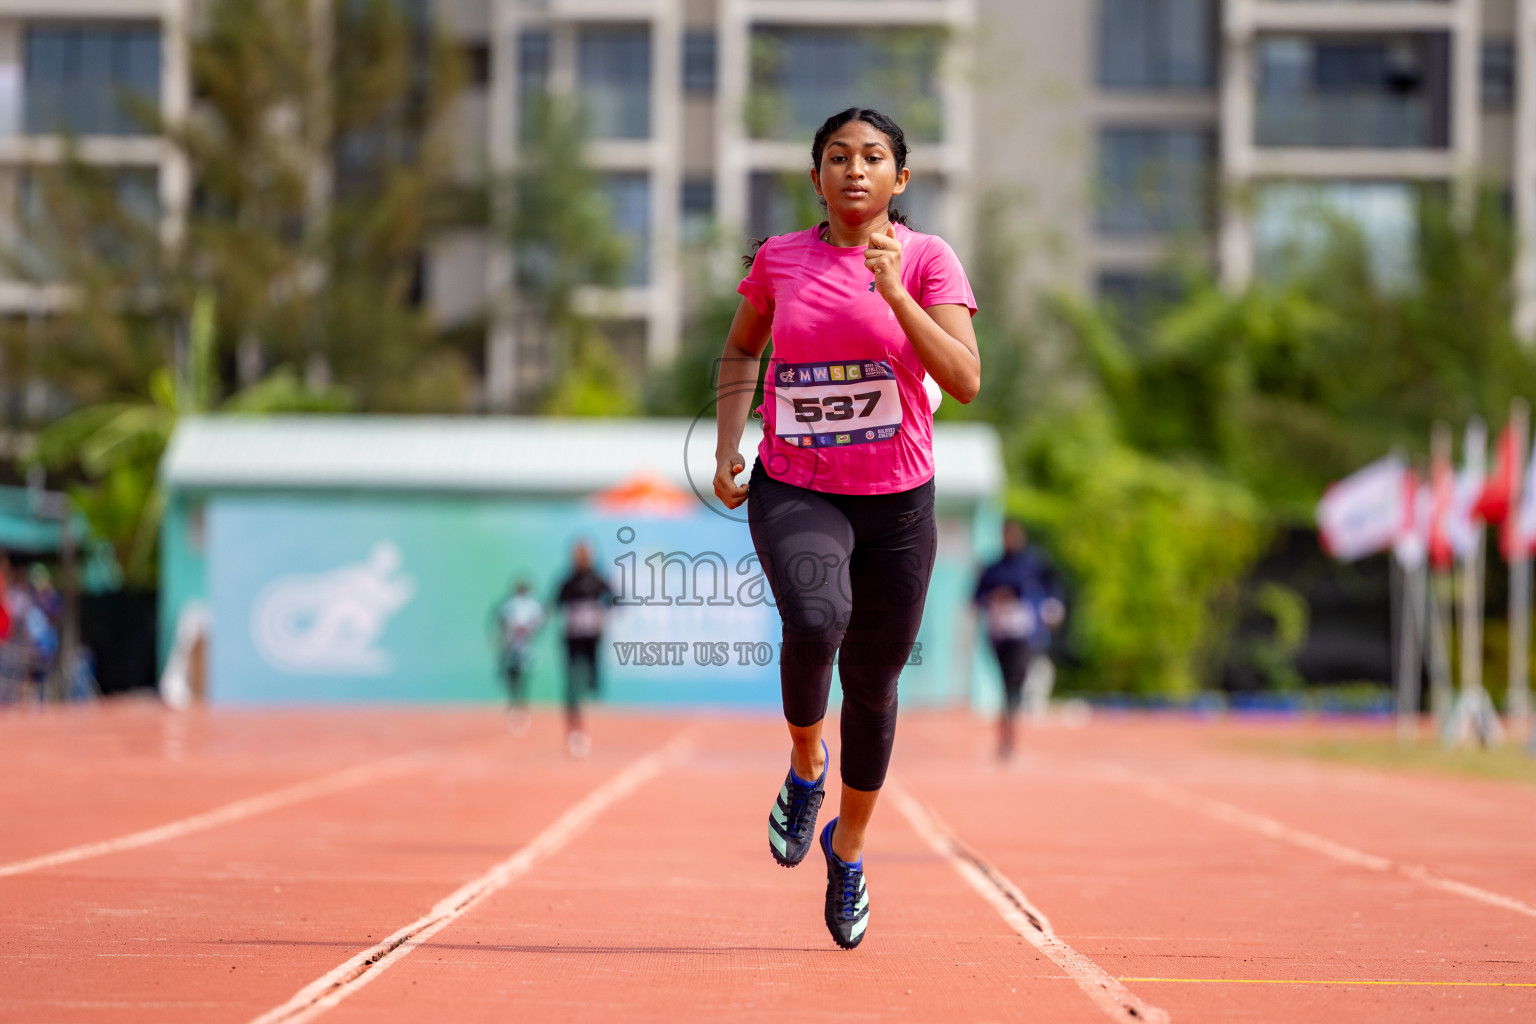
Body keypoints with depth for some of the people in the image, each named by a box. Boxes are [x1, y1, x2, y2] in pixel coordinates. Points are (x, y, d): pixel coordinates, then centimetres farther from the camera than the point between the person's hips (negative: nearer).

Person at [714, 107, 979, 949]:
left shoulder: (927, 258, -5)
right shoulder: (779, 259, 1)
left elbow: (964, 381, -17)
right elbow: (741, 351, 19)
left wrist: (893, 293, -26)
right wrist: (727, 447, 8)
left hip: (898, 502, 1)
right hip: (793, 493, 0)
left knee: (872, 684, 9)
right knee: (814, 620, -31)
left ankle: (849, 847, 35)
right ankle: (805, 766, -1)